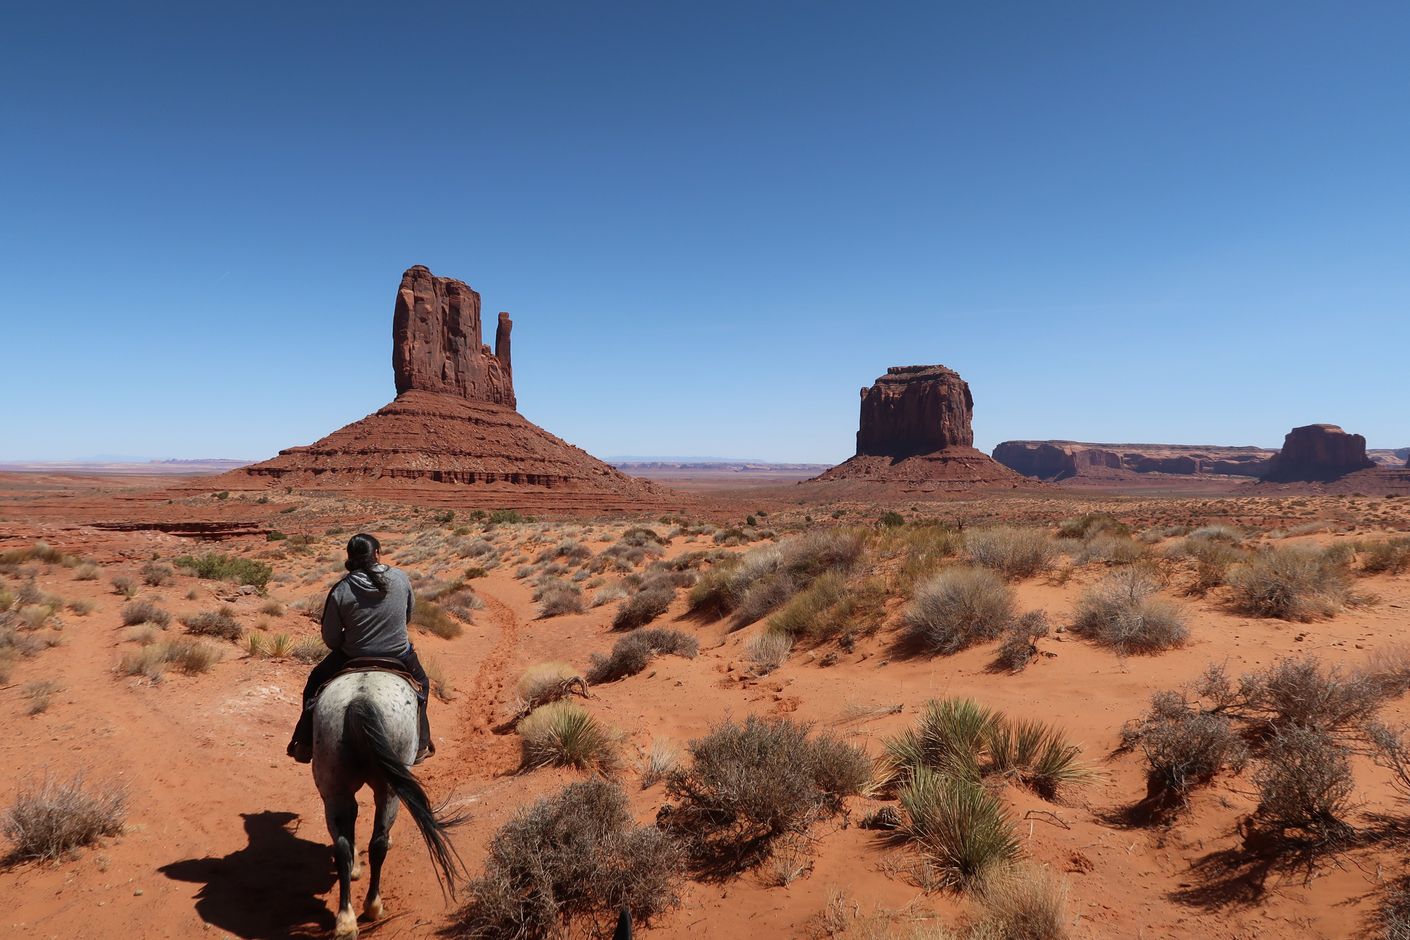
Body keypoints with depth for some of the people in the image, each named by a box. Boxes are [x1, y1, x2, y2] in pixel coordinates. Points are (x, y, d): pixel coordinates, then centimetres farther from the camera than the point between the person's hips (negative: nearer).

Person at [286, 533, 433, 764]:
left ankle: (305, 746, 34)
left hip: (353, 660, 0)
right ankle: (420, 746, 34)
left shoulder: (340, 591, -14)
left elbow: (330, 639, -6)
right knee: (421, 684, 31)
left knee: (316, 682, 28)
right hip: (400, 657, 1)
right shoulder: (401, 578, -10)